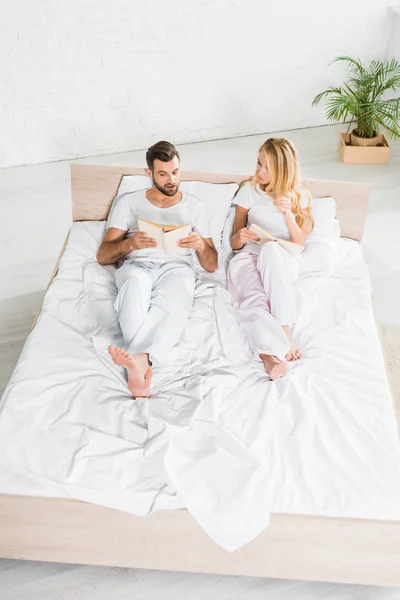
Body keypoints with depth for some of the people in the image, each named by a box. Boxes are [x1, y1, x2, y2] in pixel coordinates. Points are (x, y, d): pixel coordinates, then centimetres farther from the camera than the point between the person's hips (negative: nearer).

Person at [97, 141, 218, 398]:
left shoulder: (193, 206, 22)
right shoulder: (129, 203, 20)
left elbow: (212, 265, 17)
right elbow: (103, 256, 11)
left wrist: (201, 245, -7)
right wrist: (130, 243, -11)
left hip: (176, 266, 1)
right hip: (138, 264, 0)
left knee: (175, 299, -40)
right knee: (136, 281, -41)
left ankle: (139, 358, -61)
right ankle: (143, 363, -58)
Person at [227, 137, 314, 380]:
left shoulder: (300, 196, 8)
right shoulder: (249, 190, 10)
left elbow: (300, 243, 2)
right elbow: (234, 243, 11)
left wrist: (288, 214, -14)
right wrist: (240, 237, -14)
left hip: (285, 260, -1)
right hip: (248, 256, 1)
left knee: (271, 248, -40)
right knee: (252, 297, -36)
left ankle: (284, 328, -41)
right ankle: (273, 352, -56)